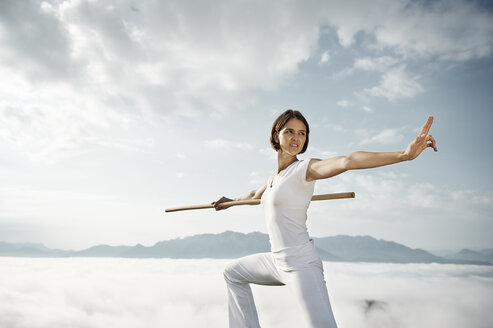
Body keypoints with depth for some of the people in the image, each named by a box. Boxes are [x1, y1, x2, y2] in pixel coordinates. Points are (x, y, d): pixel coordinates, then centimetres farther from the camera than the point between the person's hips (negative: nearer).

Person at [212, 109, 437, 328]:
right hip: (277, 260, 9)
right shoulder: (277, 175, 12)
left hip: (301, 263, -8)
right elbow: (256, 195, 34)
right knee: (233, 273, 26)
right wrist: (232, 201, 52)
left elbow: (346, 161, -30)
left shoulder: (305, 168, -11)